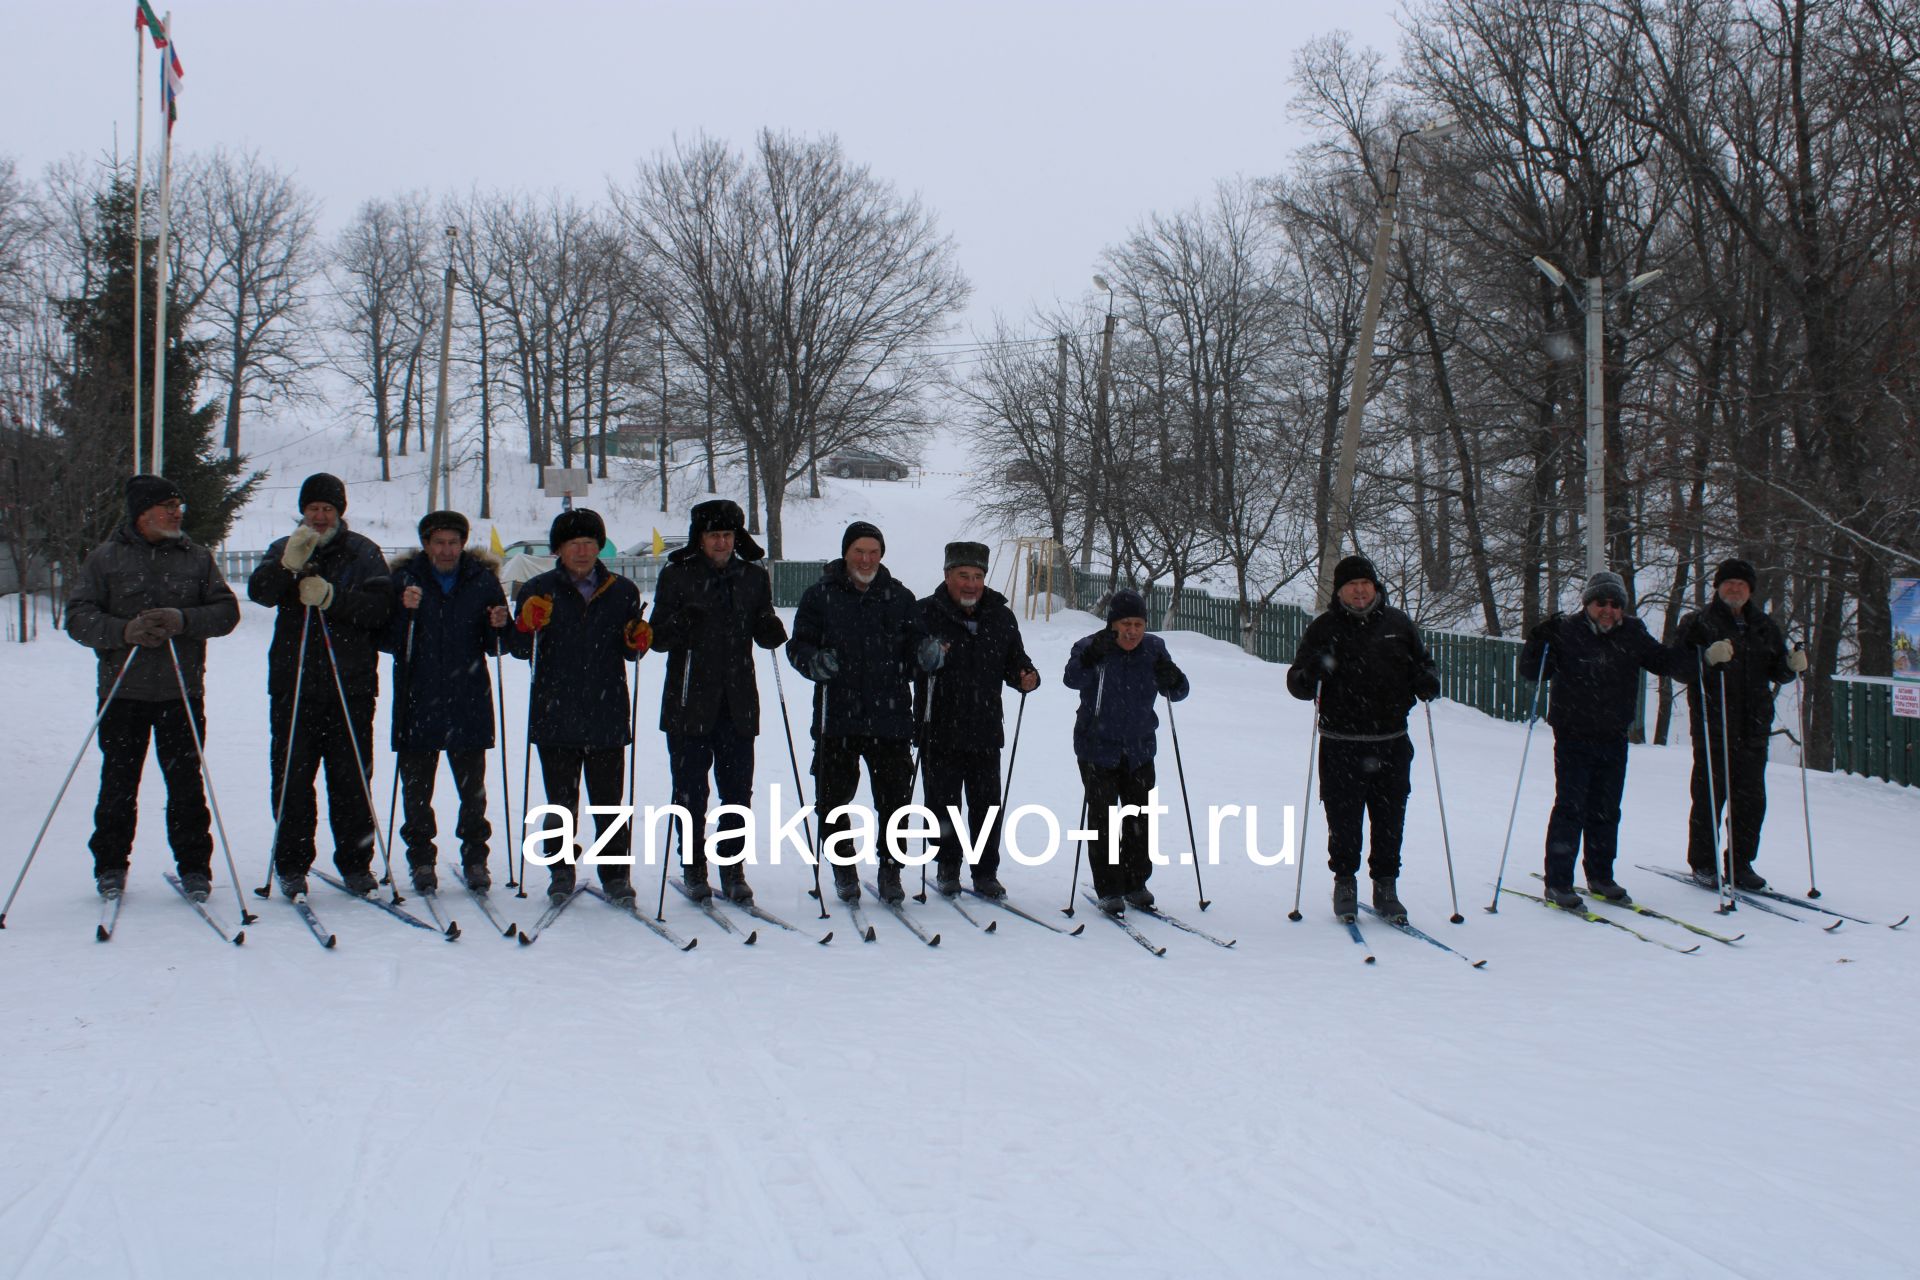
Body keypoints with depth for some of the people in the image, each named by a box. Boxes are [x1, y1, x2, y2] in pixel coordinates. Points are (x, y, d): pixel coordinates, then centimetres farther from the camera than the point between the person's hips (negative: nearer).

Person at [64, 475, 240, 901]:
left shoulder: (197, 557, 8)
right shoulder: (105, 558, 4)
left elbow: (227, 611, 3)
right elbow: (78, 617, -1)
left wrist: (184, 621, -15)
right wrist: (123, 630, -19)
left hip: (181, 693, 0)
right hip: (122, 692, 0)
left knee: (186, 783, 2)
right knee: (118, 783, 6)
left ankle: (194, 865, 11)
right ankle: (110, 864, 19)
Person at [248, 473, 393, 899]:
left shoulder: (364, 553, 7)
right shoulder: (284, 549, 11)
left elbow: (379, 606, -6)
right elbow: (259, 592, -8)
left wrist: (331, 597, -19)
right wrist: (288, 564, -25)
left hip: (351, 687, -1)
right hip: (294, 686, 1)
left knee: (352, 781, 2)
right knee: (292, 780, 2)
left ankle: (355, 863, 11)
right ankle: (291, 864, 11)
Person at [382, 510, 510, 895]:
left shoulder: (483, 579, 7)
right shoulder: (404, 578, 3)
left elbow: (498, 647, 10)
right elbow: (386, 640, -1)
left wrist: (498, 626, -11)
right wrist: (404, 612, -17)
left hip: (468, 704, 1)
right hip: (418, 701, 0)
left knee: (473, 786, 3)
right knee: (416, 787, 4)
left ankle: (475, 856, 16)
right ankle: (422, 859, 16)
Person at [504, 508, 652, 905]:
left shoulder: (622, 591, 9)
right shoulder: (538, 590, 6)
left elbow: (629, 652, 13)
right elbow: (520, 650, 4)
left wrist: (639, 642, -9)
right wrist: (527, 626, -15)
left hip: (607, 717, 0)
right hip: (555, 718, 0)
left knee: (609, 801, 3)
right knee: (561, 803, 6)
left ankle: (615, 874, 12)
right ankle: (561, 872, 17)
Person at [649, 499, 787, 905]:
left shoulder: (754, 576, 8)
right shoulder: (677, 576, 0)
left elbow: (765, 634, 15)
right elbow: (658, 639, -1)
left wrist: (771, 630, -8)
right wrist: (680, 625, -22)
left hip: (738, 703, 2)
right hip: (689, 701, -2)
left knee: (737, 790, 4)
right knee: (690, 791, 4)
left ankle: (733, 869, 15)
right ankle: (693, 868, 16)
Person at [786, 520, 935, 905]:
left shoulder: (899, 597, 11)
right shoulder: (820, 595, 6)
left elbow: (916, 643, 13)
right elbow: (798, 645, 6)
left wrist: (927, 653, -11)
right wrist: (815, 661, -16)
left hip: (890, 716, 1)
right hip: (837, 716, -1)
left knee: (894, 798, 1)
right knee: (834, 798, 3)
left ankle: (890, 870, 16)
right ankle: (843, 868, 21)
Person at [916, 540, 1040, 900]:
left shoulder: (1001, 617, 9)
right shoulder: (926, 614, -4)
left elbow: (1014, 661, 18)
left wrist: (1025, 677, -3)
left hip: (986, 731, 3)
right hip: (939, 731, -3)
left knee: (987, 806, 6)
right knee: (943, 804, 6)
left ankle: (986, 873, 17)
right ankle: (947, 867, 22)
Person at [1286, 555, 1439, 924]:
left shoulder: (1398, 624, 8)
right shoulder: (1324, 629, 2)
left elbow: (1422, 663, 21)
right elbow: (1297, 684, 1)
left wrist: (1428, 681, -2)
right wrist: (1311, 674, -23)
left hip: (1391, 743, 2)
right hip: (1341, 746, -2)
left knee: (1390, 821, 6)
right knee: (1343, 821, 2)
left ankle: (1386, 887, 20)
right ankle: (1345, 883, 19)